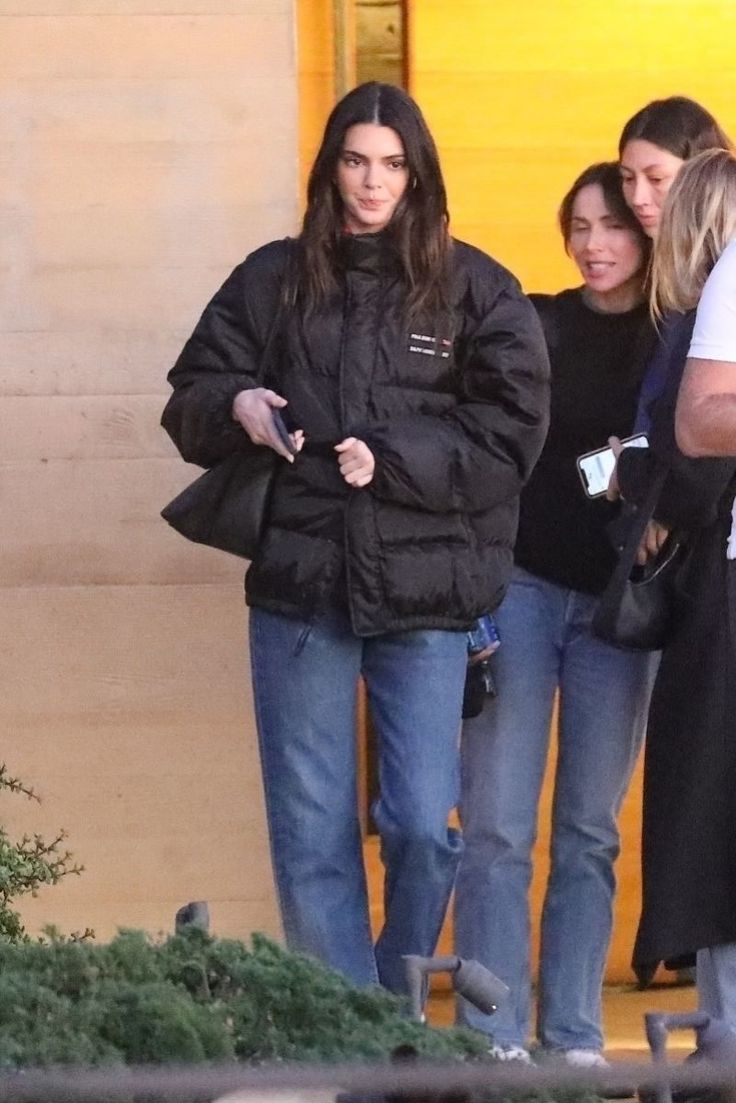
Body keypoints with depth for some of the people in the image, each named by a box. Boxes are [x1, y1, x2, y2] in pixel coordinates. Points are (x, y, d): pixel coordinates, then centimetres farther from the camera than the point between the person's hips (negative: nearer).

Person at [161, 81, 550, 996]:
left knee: (424, 829, -3)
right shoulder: (273, 281, 8)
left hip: (426, 596, -2)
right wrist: (235, 406, -9)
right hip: (299, 589, 2)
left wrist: (393, 460, -15)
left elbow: (511, 435, -3)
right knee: (310, 842, 3)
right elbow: (189, 402, 13)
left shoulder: (476, 290, 2)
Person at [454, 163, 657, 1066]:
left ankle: (574, 1042, 7)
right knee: (498, 828, -5)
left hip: (619, 603, 1)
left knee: (591, 832, 3)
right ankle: (494, 1041, -3)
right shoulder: (532, 326, 4)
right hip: (519, 585, -1)